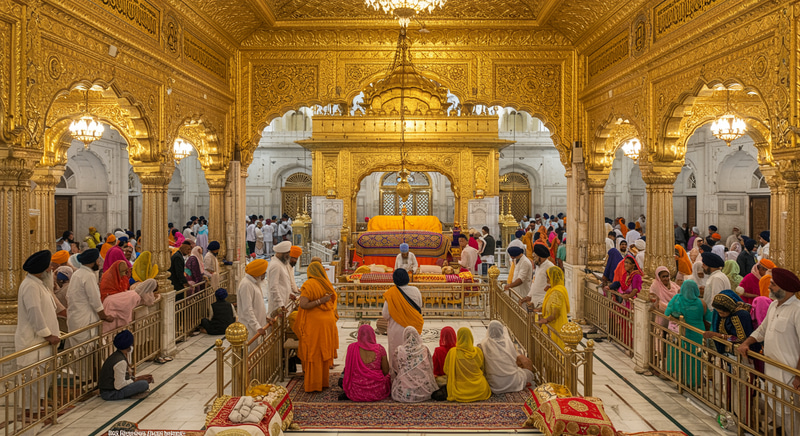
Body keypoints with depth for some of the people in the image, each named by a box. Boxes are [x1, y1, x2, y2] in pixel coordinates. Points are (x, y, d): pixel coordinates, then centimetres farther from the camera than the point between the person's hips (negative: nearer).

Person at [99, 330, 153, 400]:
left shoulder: (116, 355, 6)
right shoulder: (121, 362, -24)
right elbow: (119, 385, -23)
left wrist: (137, 378, 5)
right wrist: (136, 380, -11)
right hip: (110, 394, -10)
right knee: (144, 384, -21)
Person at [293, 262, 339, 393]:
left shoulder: (309, 285, -12)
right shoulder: (326, 284, 4)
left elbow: (303, 305, -23)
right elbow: (334, 299, 15)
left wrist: (320, 301, -17)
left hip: (314, 324, -5)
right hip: (328, 322, 5)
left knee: (313, 354, 4)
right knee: (324, 353, 15)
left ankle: (313, 384, 11)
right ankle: (324, 381, 25)